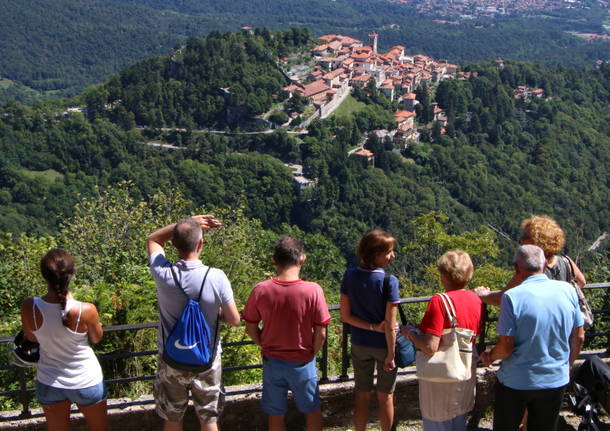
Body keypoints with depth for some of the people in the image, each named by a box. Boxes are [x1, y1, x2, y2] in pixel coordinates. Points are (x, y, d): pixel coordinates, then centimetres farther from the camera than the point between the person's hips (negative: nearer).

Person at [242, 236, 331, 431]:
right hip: (303, 362, -1)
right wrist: (311, 354, 5)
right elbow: (320, 334, -14)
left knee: (275, 415, 19)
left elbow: (251, 329, -5)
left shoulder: (260, 290, -16)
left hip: (272, 362, 1)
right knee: (312, 411, 22)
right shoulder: (313, 290, -20)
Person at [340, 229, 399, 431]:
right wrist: (391, 355, -11)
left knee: (362, 395, 19)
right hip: (384, 346, -3)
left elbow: (345, 315, -10)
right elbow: (390, 325, -20)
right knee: (385, 396, 16)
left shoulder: (350, 276, -11)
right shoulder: (389, 281, -24)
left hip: (359, 345, 3)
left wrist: (373, 327, -11)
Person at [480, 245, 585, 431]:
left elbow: (506, 347, -18)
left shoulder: (512, 297, -20)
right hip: (556, 381, 4)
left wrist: (489, 356, 3)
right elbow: (579, 337, 2)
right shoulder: (568, 290, -7)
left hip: (516, 382, -3)